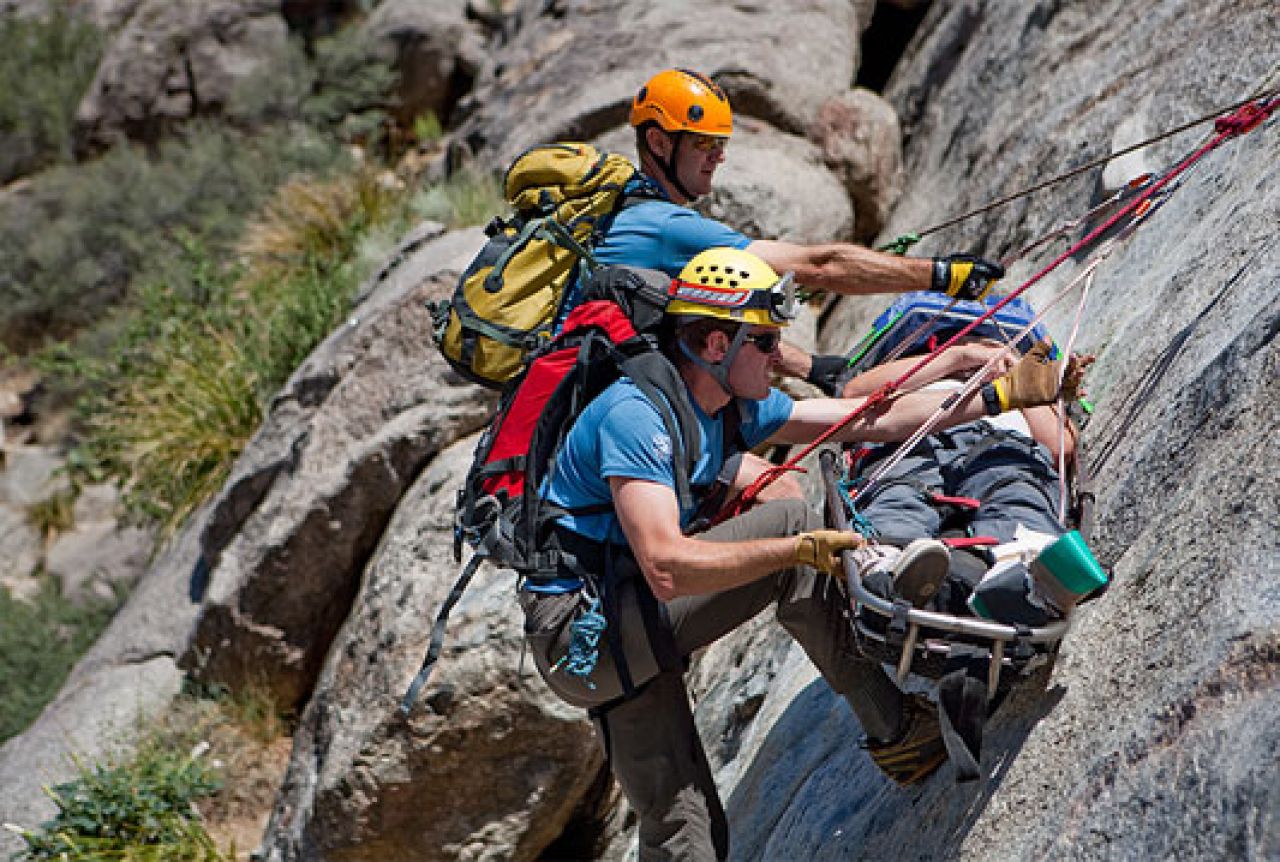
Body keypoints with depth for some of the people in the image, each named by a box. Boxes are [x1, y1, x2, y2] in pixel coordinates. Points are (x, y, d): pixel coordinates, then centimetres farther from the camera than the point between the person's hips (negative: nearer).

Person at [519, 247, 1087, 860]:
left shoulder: (733, 407, 8)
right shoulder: (635, 414, -21)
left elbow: (870, 420, 11)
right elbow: (666, 568, -32)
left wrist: (1005, 392, 8)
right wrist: (802, 548, -28)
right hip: (582, 632, -9)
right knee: (788, 519, -17)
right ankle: (892, 728, -11)